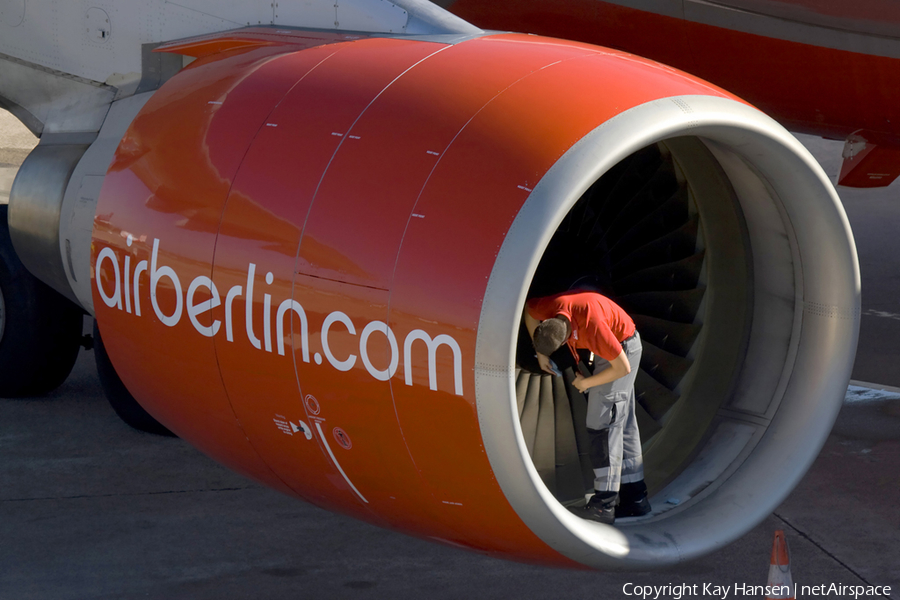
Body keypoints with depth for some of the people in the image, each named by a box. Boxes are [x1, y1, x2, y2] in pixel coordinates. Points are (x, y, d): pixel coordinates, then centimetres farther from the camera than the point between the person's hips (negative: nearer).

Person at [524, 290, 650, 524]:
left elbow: (623, 367, -29)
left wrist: (587, 382, -15)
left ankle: (604, 503, -18)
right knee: (622, 424, 10)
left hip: (624, 347, -8)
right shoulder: (552, 307, -19)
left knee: (602, 423, -14)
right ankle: (634, 497, 14)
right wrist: (540, 353, 3)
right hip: (612, 345, 8)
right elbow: (528, 307, 7)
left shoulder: (592, 326, -38)